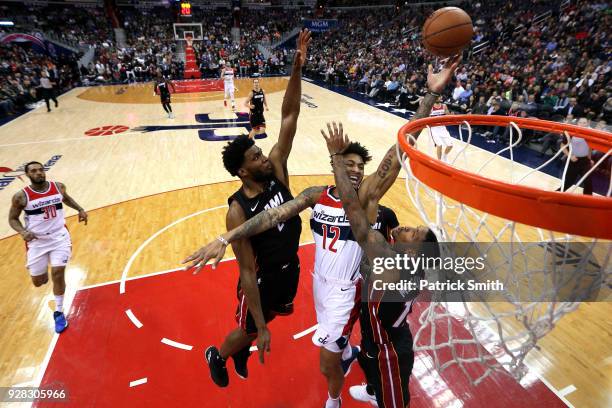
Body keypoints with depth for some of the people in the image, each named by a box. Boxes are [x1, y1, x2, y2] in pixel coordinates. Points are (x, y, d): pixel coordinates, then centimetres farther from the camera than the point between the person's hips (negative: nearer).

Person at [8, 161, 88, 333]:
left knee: (57, 273, -11)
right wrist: (22, 232, -18)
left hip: (59, 237, 0)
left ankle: (58, 313, 7)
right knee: (37, 282, 7)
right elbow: (13, 218, 1)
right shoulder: (21, 196, -11)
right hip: (37, 241, 0)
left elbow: (66, 198, 20)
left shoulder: (58, 187, -3)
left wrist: (80, 209, 5)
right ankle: (45, 275, 48)